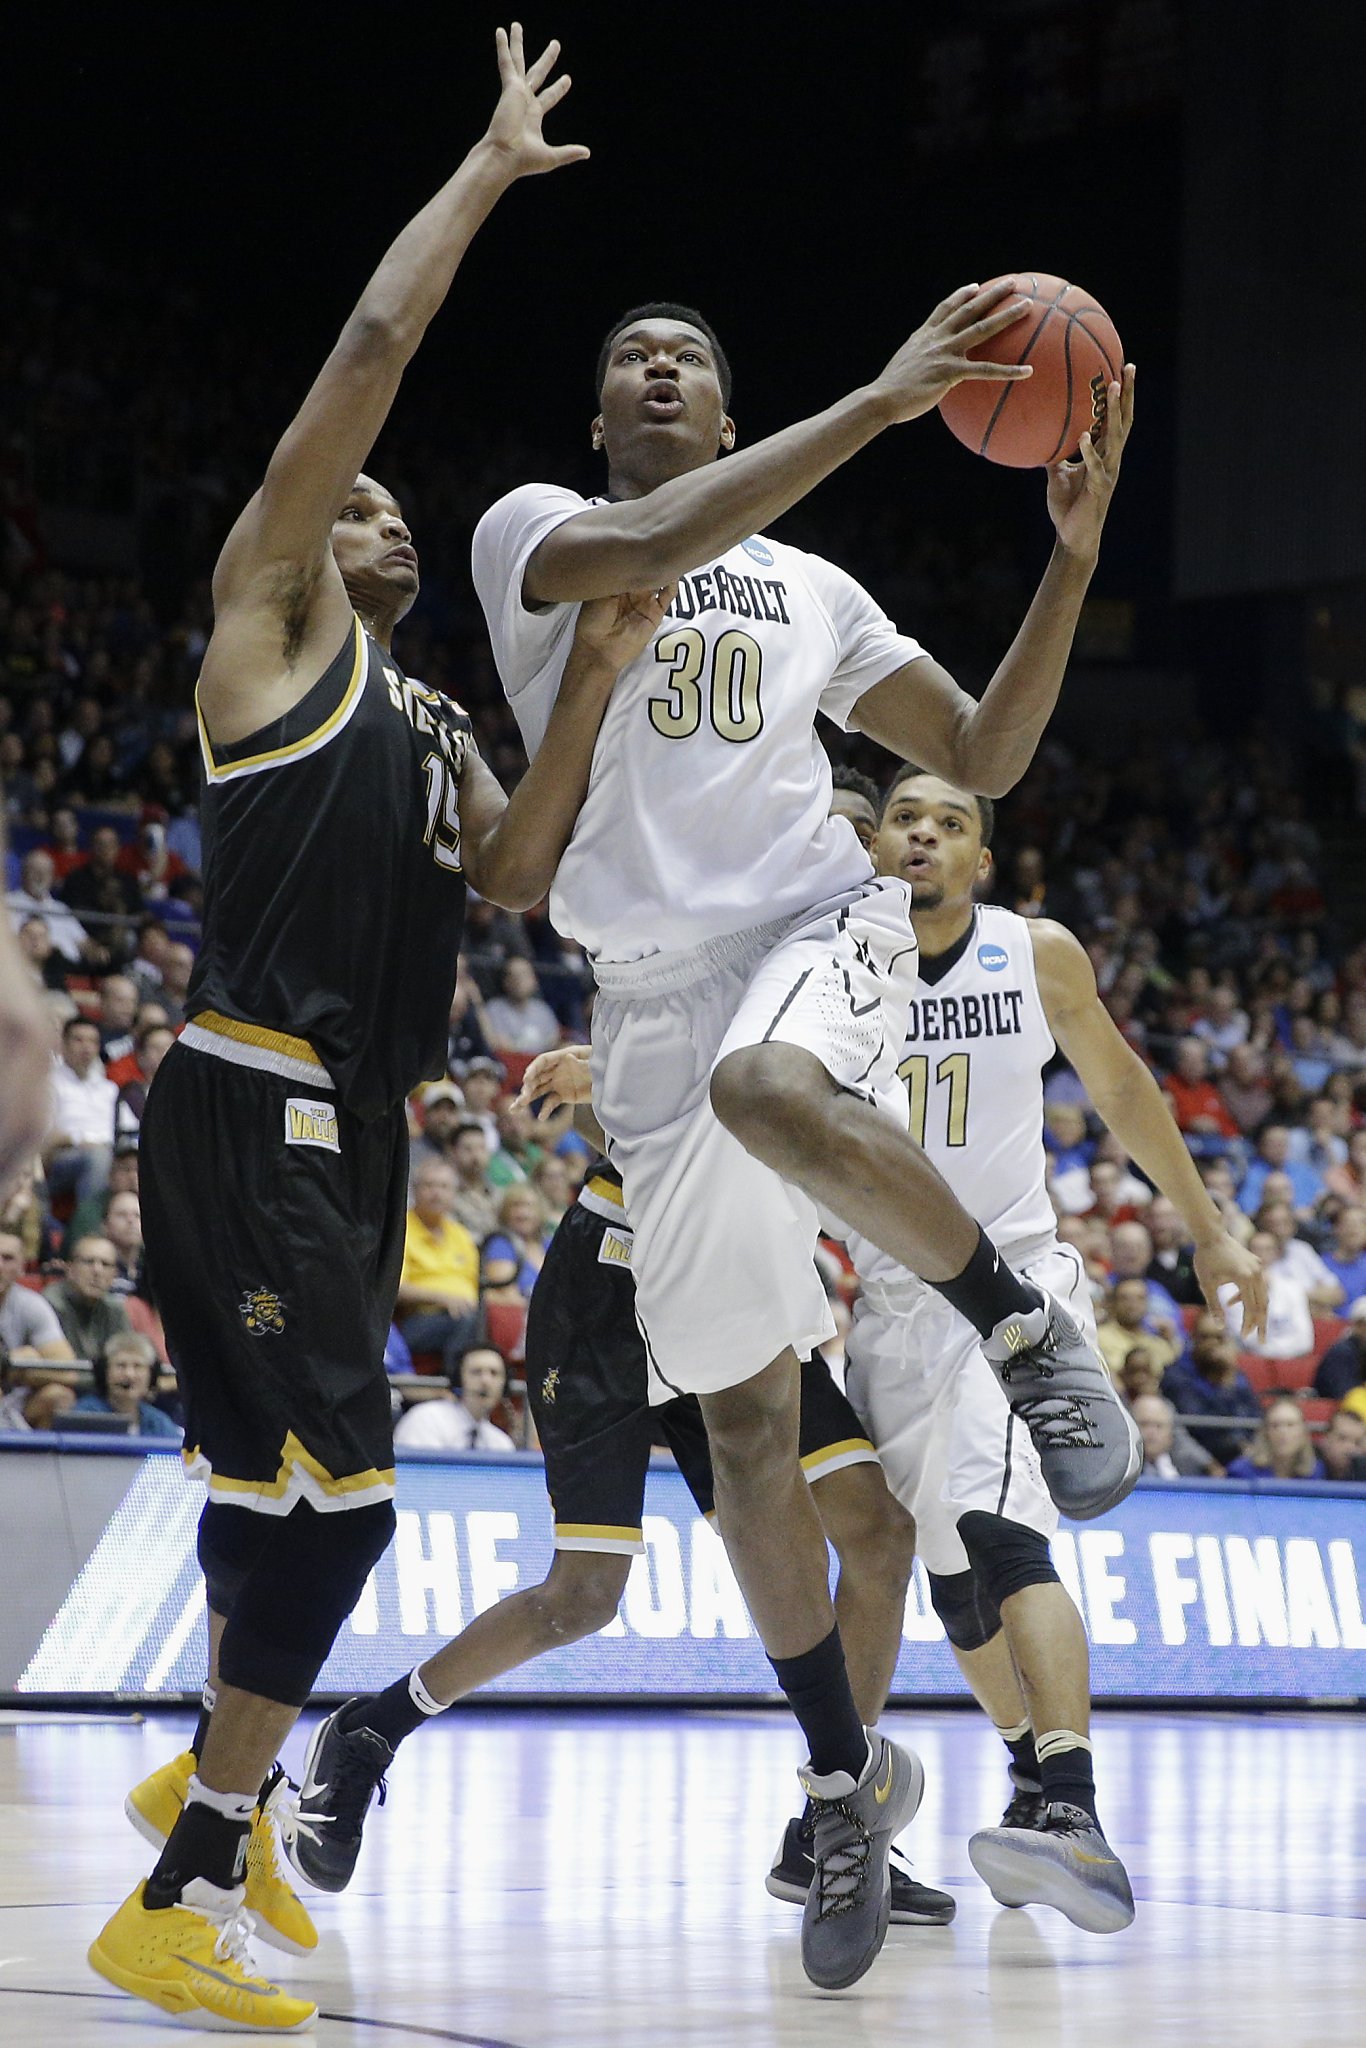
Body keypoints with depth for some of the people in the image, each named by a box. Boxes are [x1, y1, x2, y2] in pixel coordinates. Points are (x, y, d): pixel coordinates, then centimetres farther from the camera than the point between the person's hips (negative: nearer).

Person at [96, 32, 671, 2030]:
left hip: (353, 1123, 9)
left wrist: (591, 682, -2)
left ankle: (210, 1776, 39)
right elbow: (373, 343, -5)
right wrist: (491, 168, 2)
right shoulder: (270, 617, 1)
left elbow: (514, 874, 5)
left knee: (277, 1475, 20)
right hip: (250, 1106, -9)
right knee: (337, 1490, -16)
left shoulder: (433, 722, 23)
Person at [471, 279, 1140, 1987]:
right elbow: (650, 548, -17)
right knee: (743, 1418, 2)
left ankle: (1025, 1331, -20)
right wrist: (881, 401, -20)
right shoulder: (534, 530, 7)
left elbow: (983, 757, 17)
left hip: (817, 924, -1)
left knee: (769, 1092, -41)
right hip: (655, 989, 1)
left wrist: (1073, 555, 5)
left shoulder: (811, 587, 17)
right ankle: (847, 1779, 16)